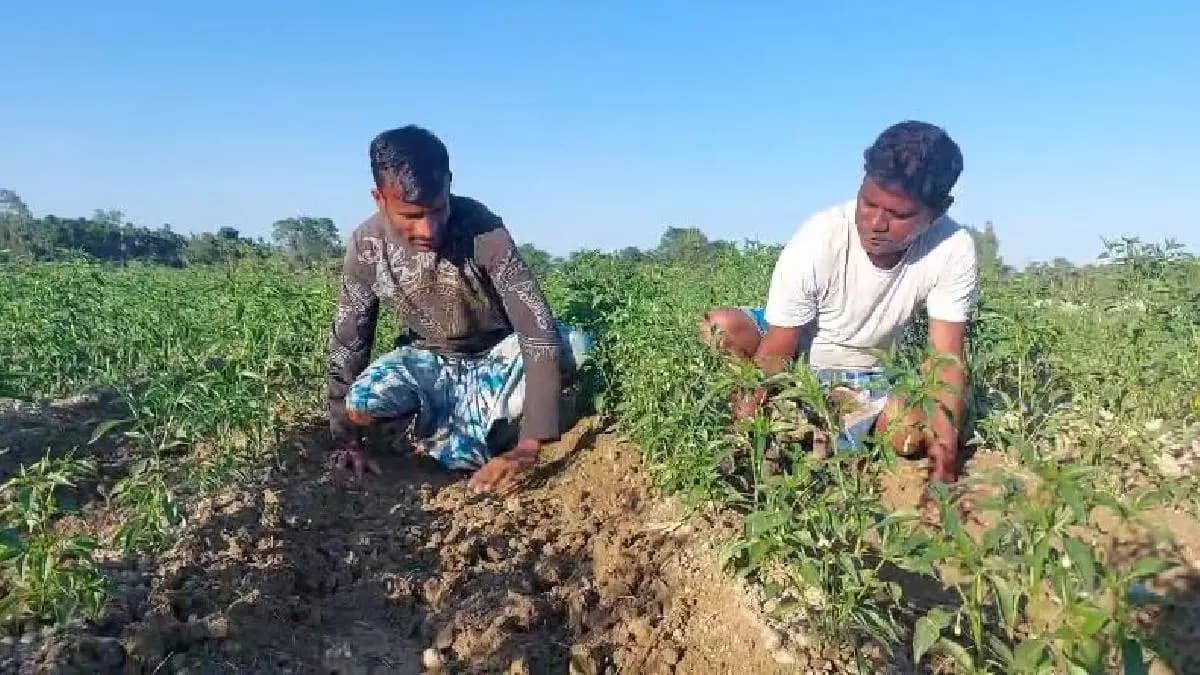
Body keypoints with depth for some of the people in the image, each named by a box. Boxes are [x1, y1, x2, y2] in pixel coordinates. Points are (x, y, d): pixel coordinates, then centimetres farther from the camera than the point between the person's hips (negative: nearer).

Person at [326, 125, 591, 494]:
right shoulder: (367, 245, -20)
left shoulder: (483, 230, -30)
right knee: (361, 403, -28)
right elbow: (347, 342, -9)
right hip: (429, 360, 1)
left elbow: (539, 331, -34)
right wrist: (346, 440, -8)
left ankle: (435, 423, -15)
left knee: (575, 346, -30)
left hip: (497, 355, 0)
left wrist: (529, 446, -42)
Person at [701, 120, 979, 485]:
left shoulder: (954, 250, -23)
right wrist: (756, 403, -44)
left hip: (865, 379, 2)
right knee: (721, 327, -30)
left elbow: (947, 356, -20)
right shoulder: (815, 245, -29)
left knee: (914, 433, -29)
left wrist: (946, 440, -35)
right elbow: (775, 352, -25)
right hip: (797, 358, -1)